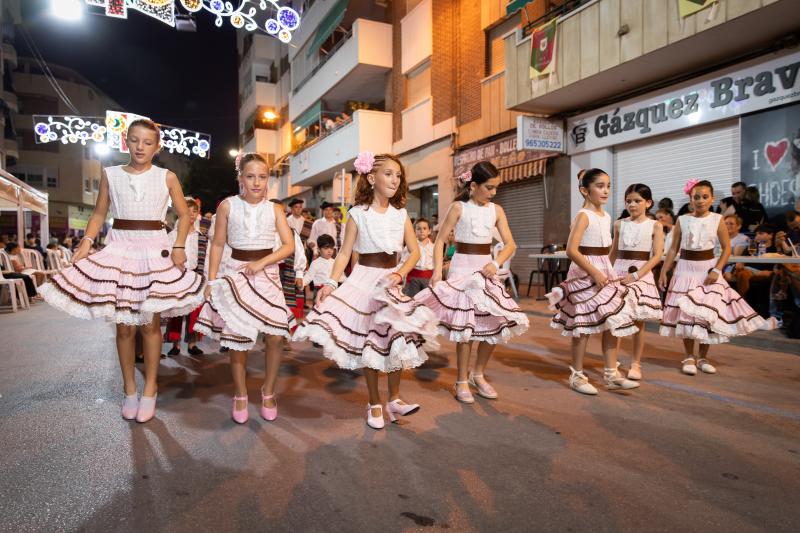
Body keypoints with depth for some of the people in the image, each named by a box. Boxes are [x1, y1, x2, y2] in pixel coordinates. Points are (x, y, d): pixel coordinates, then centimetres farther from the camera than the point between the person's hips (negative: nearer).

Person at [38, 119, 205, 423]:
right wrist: (87, 241, -7)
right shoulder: (110, 174, 6)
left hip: (155, 251, -1)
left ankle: (150, 389, 16)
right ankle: (129, 390, 20)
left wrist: (179, 246, -5)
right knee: (124, 325, 5)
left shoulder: (167, 177, 2)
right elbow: (99, 214, 9)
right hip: (119, 249, 1)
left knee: (150, 323, 1)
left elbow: (184, 214, 8)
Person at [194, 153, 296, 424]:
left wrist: (262, 262, -16)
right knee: (238, 339, 2)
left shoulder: (275, 209, 2)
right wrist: (212, 281, -1)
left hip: (267, 274, 1)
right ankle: (240, 395, 23)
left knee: (275, 336, -7)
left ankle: (268, 392, 16)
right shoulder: (228, 205, 0)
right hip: (235, 274, -1)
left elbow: (289, 245, -4)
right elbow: (218, 245, 3)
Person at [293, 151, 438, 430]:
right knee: (368, 342, 5)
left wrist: (399, 273, -13)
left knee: (395, 339, 1)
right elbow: (344, 253, -5)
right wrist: (330, 283, -16)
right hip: (364, 280, -3)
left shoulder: (401, 214, 3)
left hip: (390, 280, 3)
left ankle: (394, 399, 20)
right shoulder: (357, 214, -5)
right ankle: (374, 403, 20)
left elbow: (415, 251, 3)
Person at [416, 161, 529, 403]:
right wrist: (437, 269, -17)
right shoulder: (459, 207, -5)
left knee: (497, 324, 3)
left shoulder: (496, 210, 5)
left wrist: (496, 263, -14)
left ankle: (478, 374, 23)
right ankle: (462, 381, 11)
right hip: (462, 267, -4)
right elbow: (440, 240, -5)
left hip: (486, 268, 5)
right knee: (465, 325, -5)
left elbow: (510, 244, 3)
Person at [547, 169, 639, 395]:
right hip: (585, 274, -8)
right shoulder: (583, 215, -13)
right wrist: (594, 272, -21)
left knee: (612, 323, 7)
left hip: (604, 273, 8)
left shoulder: (606, 216, 12)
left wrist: (606, 272, 11)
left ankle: (611, 374, 17)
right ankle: (577, 376, 12)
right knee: (584, 326, -1)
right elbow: (572, 250, -22)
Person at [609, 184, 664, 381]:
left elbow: (657, 256, -7)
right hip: (619, 272, 2)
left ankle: (635, 364, 15)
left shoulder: (655, 225, 0)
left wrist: (636, 275, -17)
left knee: (638, 321, 3)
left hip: (642, 274, -2)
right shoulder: (619, 224, 8)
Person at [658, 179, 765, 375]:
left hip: (707, 269, 0)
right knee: (685, 313, 0)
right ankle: (689, 357, 13)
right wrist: (664, 272, -2)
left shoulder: (717, 220, -3)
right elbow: (673, 249, 3)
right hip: (686, 269, 0)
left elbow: (726, 249, -1)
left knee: (709, 313, 3)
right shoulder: (682, 220, -1)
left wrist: (716, 270, -13)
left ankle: (702, 357, 19)